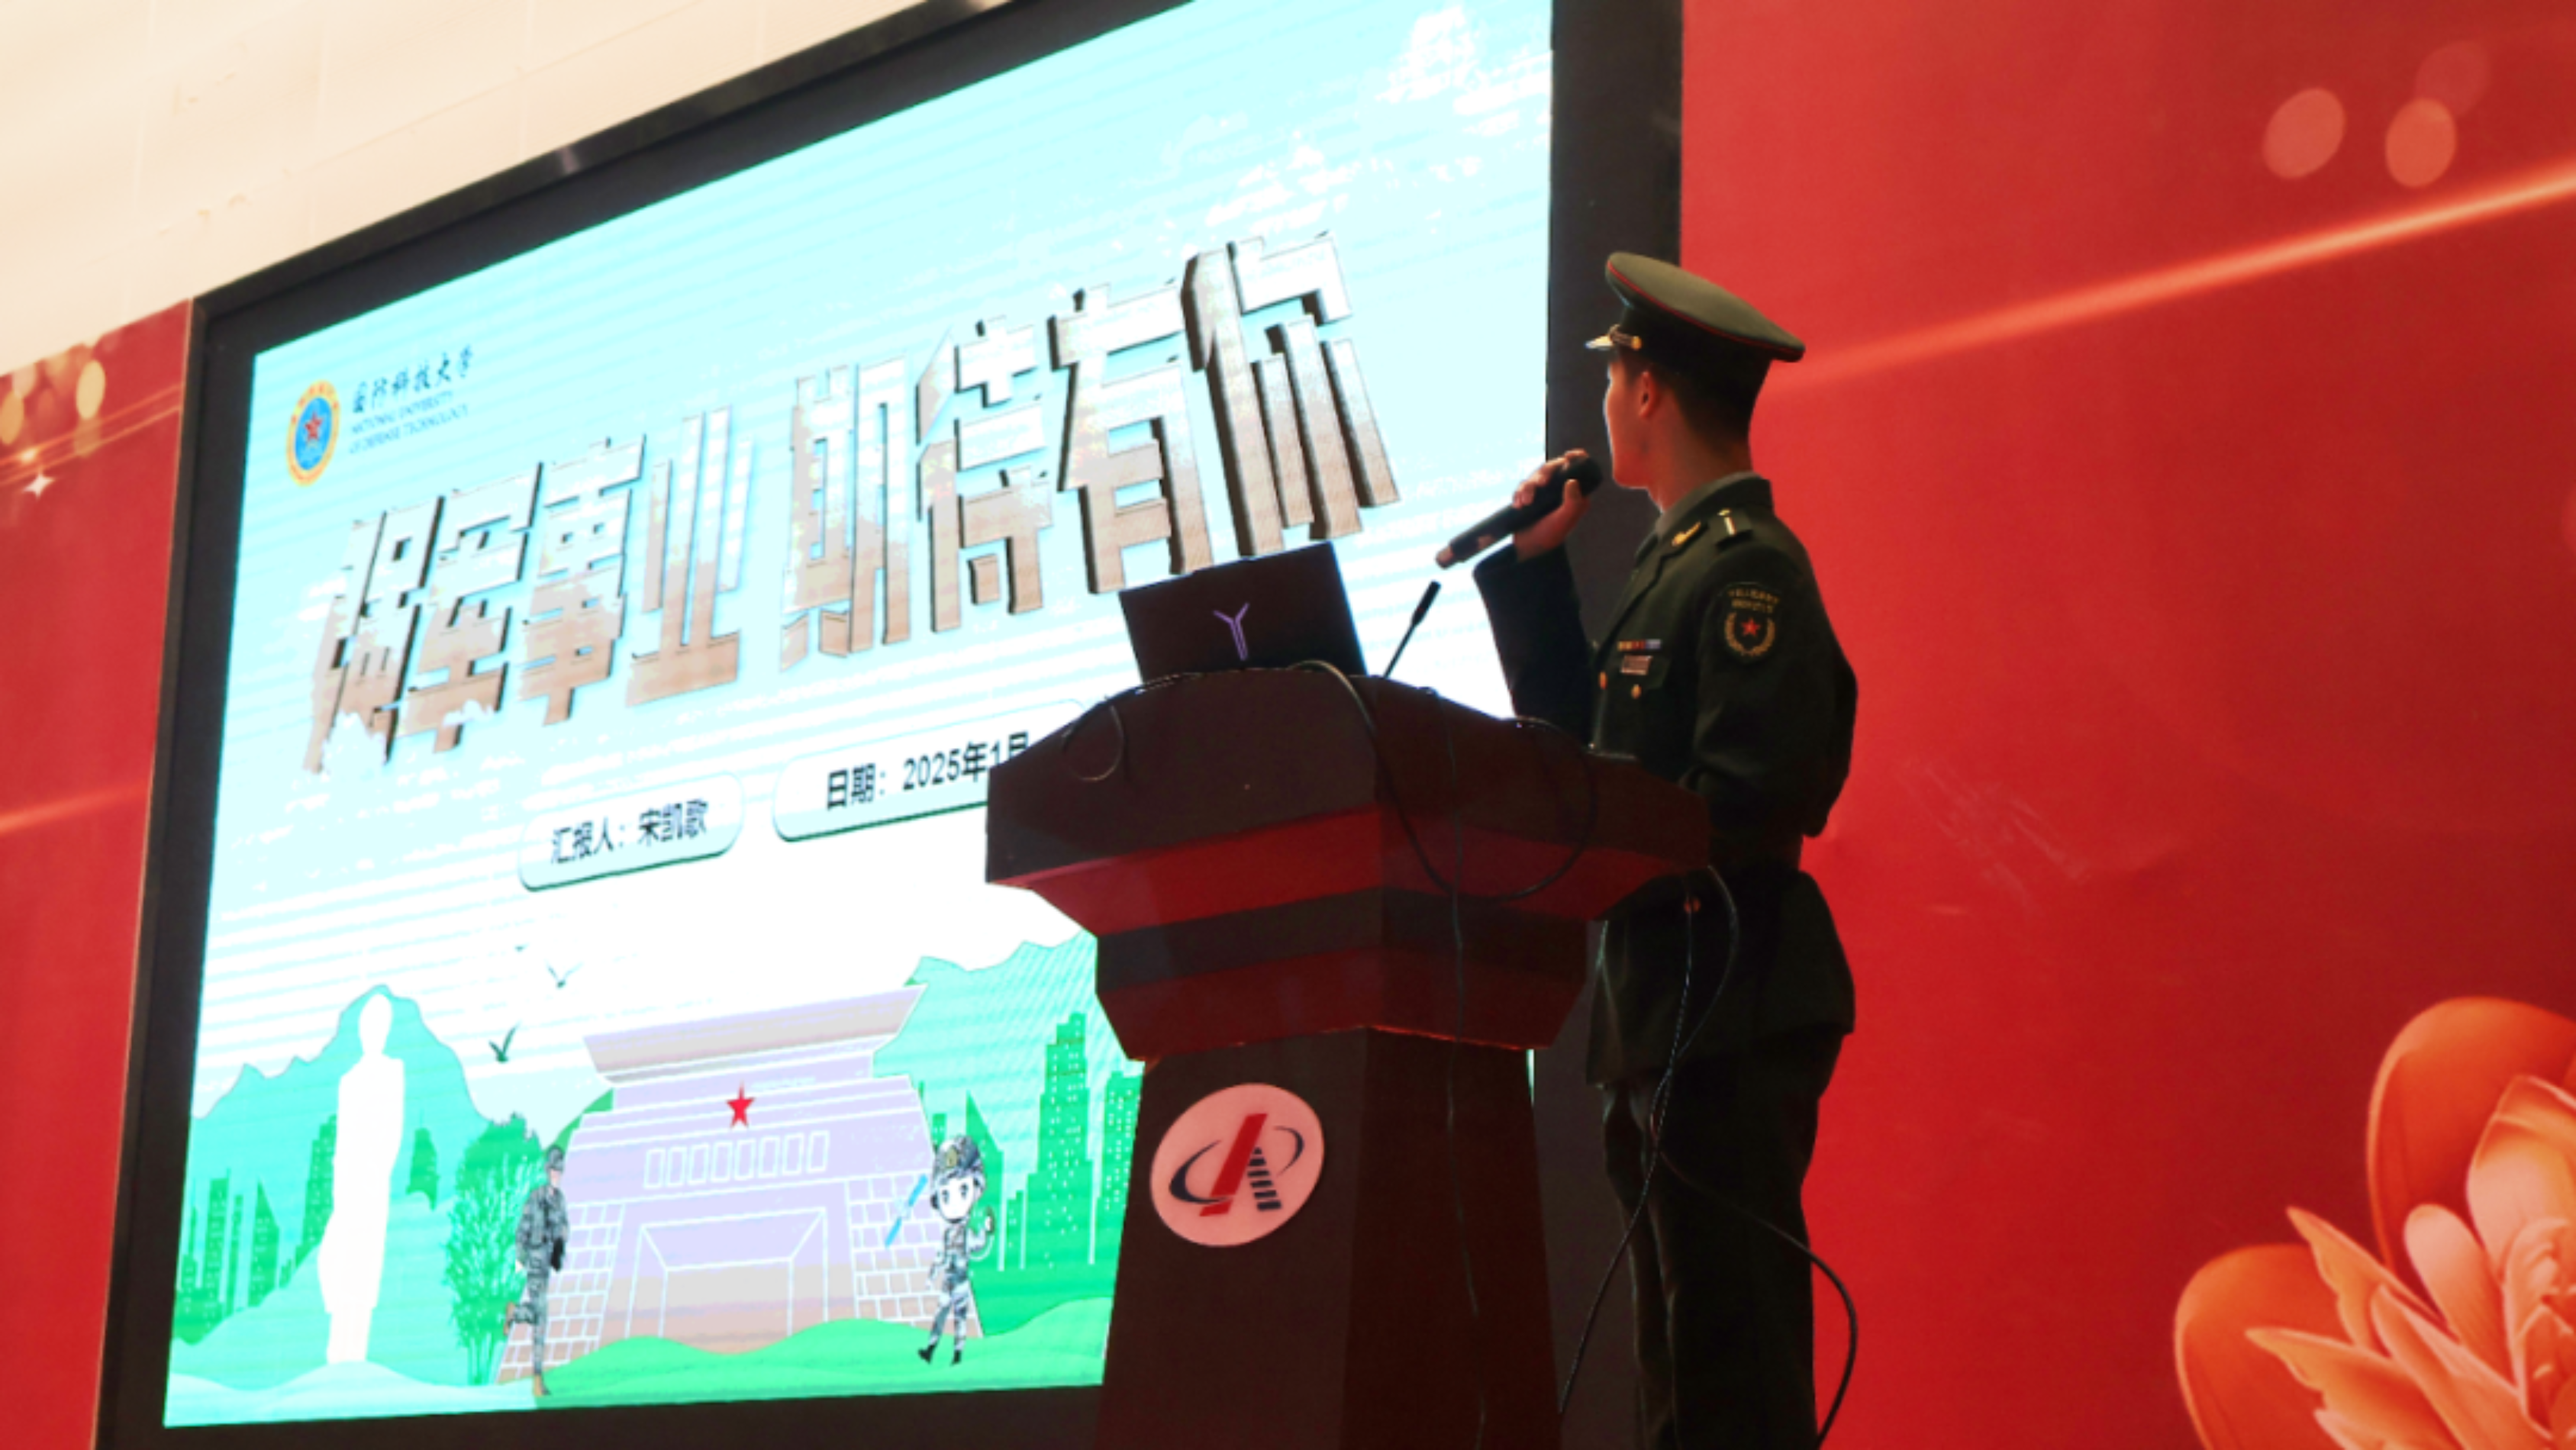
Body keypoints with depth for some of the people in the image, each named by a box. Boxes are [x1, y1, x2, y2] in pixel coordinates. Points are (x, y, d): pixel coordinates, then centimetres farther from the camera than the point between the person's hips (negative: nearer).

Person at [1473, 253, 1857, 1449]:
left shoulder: (1748, 566, -12)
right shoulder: (1679, 559, 19)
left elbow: (1755, 794, -21)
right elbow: (1579, 742, 22)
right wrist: (1533, 564, 18)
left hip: (1732, 1001, -10)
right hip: (1662, 1003, 10)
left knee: (1735, 1349, -10)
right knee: (1681, 1350, 12)